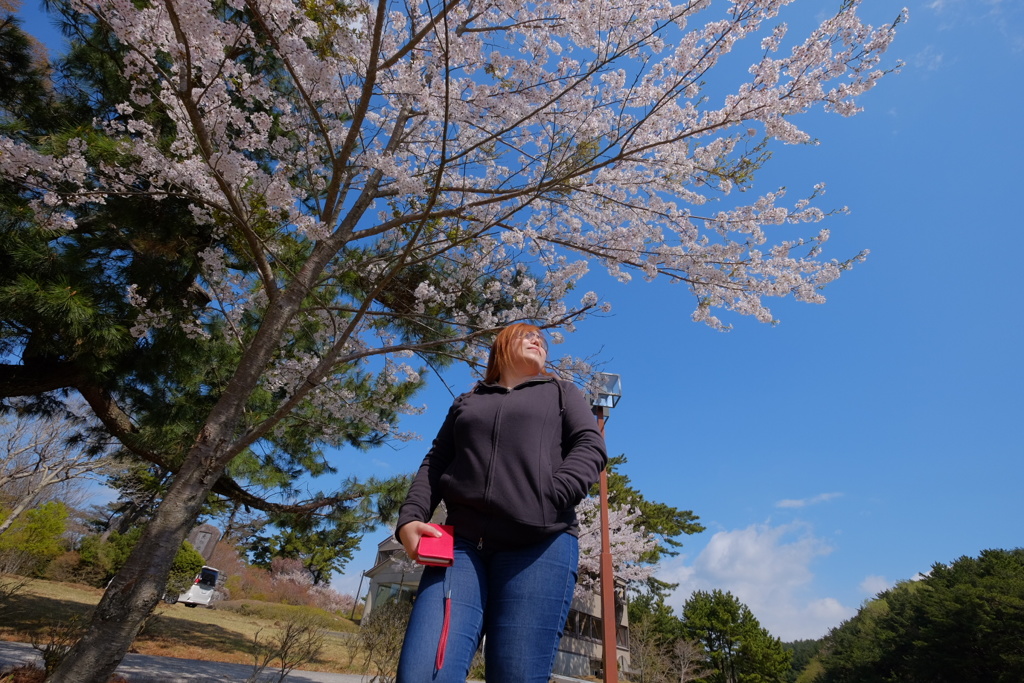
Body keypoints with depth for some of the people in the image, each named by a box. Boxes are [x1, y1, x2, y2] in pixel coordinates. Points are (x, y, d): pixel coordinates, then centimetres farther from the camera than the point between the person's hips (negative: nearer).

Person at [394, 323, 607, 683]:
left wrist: (545, 501, -12)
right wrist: (410, 518, 0)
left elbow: (591, 447, 6)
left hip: (540, 545, -2)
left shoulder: (561, 392, 22)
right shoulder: (466, 402, 28)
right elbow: (435, 462, 20)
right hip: (462, 542, 2)